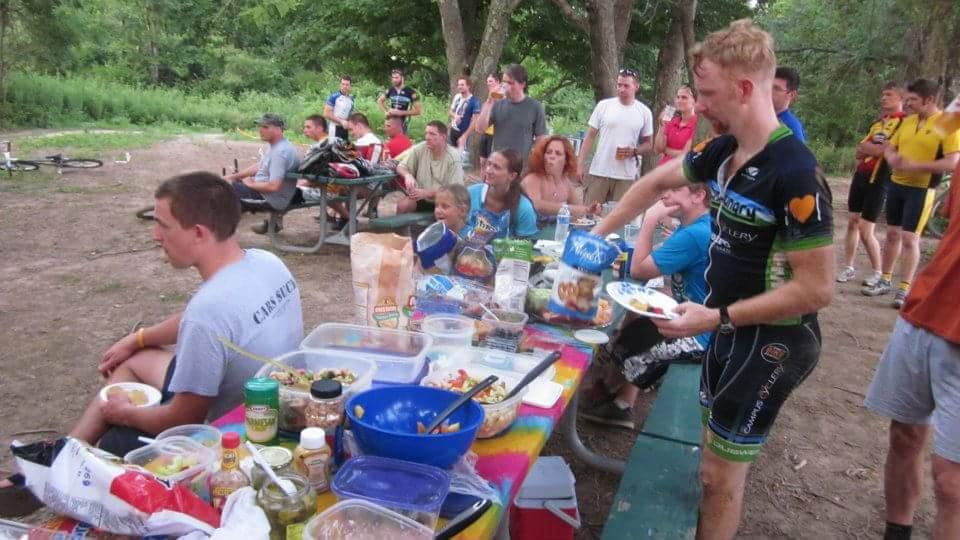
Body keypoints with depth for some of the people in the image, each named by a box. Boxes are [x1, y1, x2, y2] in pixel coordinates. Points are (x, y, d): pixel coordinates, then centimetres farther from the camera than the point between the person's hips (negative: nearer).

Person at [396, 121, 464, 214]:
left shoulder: (453, 157, -15)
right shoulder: (419, 149, -7)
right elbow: (400, 167, 2)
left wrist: (426, 193, -26)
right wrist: (408, 175, -23)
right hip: (421, 198, 2)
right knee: (402, 205, -24)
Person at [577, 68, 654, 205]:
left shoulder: (644, 112, 5)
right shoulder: (603, 105, 2)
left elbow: (648, 144, 11)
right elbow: (590, 137, 4)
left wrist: (634, 151, -10)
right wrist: (580, 164, -3)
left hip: (626, 176, 0)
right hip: (599, 172, 0)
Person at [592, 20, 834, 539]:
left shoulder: (795, 174, -26)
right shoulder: (724, 151, -1)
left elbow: (816, 289, -25)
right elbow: (658, 181, 15)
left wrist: (716, 317, -25)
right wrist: (598, 233, 13)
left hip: (772, 342, -8)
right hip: (733, 329, 8)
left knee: (719, 472, 4)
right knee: (715, 457, 23)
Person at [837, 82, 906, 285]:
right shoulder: (878, 122, 15)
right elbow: (859, 151, 11)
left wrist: (867, 147, -3)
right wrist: (875, 148, -10)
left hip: (879, 180, -7)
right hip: (861, 175, 8)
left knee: (865, 231, -6)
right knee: (852, 222, 8)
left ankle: (878, 272, 10)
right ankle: (848, 267, 17)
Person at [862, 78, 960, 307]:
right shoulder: (908, 121, 7)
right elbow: (889, 148, 14)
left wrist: (915, 166, -25)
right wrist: (892, 158, -9)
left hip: (921, 190, -6)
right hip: (896, 184, 6)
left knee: (910, 238, -5)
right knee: (892, 234, 13)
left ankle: (905, 289, 5)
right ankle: (885, 280, 25)